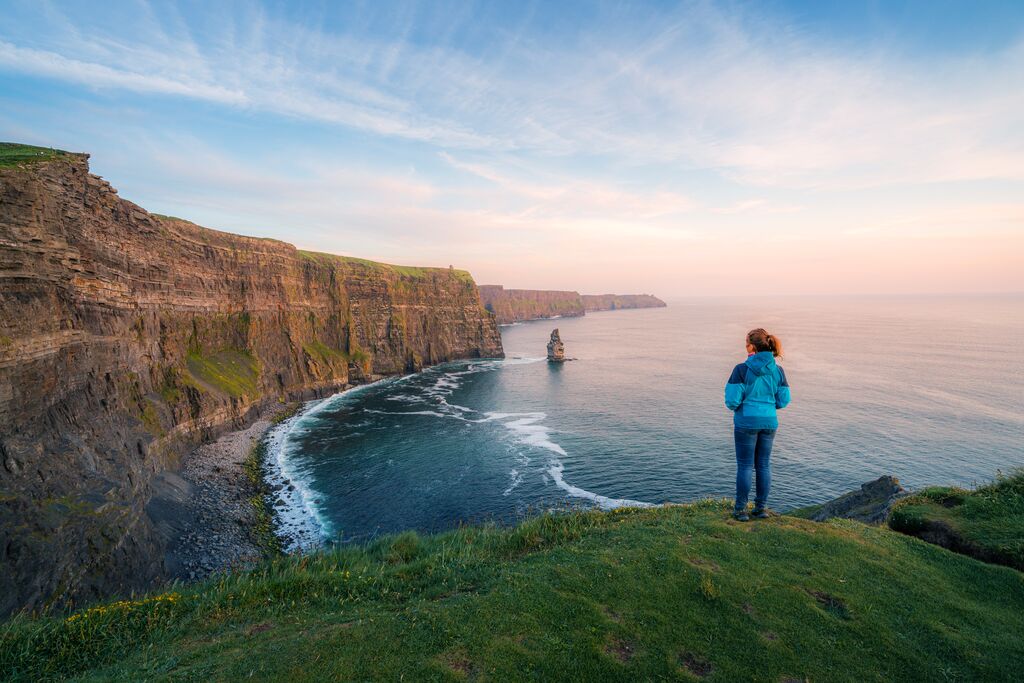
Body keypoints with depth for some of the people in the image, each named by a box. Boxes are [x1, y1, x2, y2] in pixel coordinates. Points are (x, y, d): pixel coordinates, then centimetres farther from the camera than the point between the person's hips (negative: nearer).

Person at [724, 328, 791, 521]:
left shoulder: (742, 369, -15)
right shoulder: (778, 370, -1)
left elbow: (732, 400, -16)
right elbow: (783, 400, 3)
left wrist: (735, 407, 6)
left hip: (747, 422, -4)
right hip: (769, 422, 4)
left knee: (745, 465, 5)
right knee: (764, 465, 14)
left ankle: (741, 509, 12)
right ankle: (761, 507, 22)